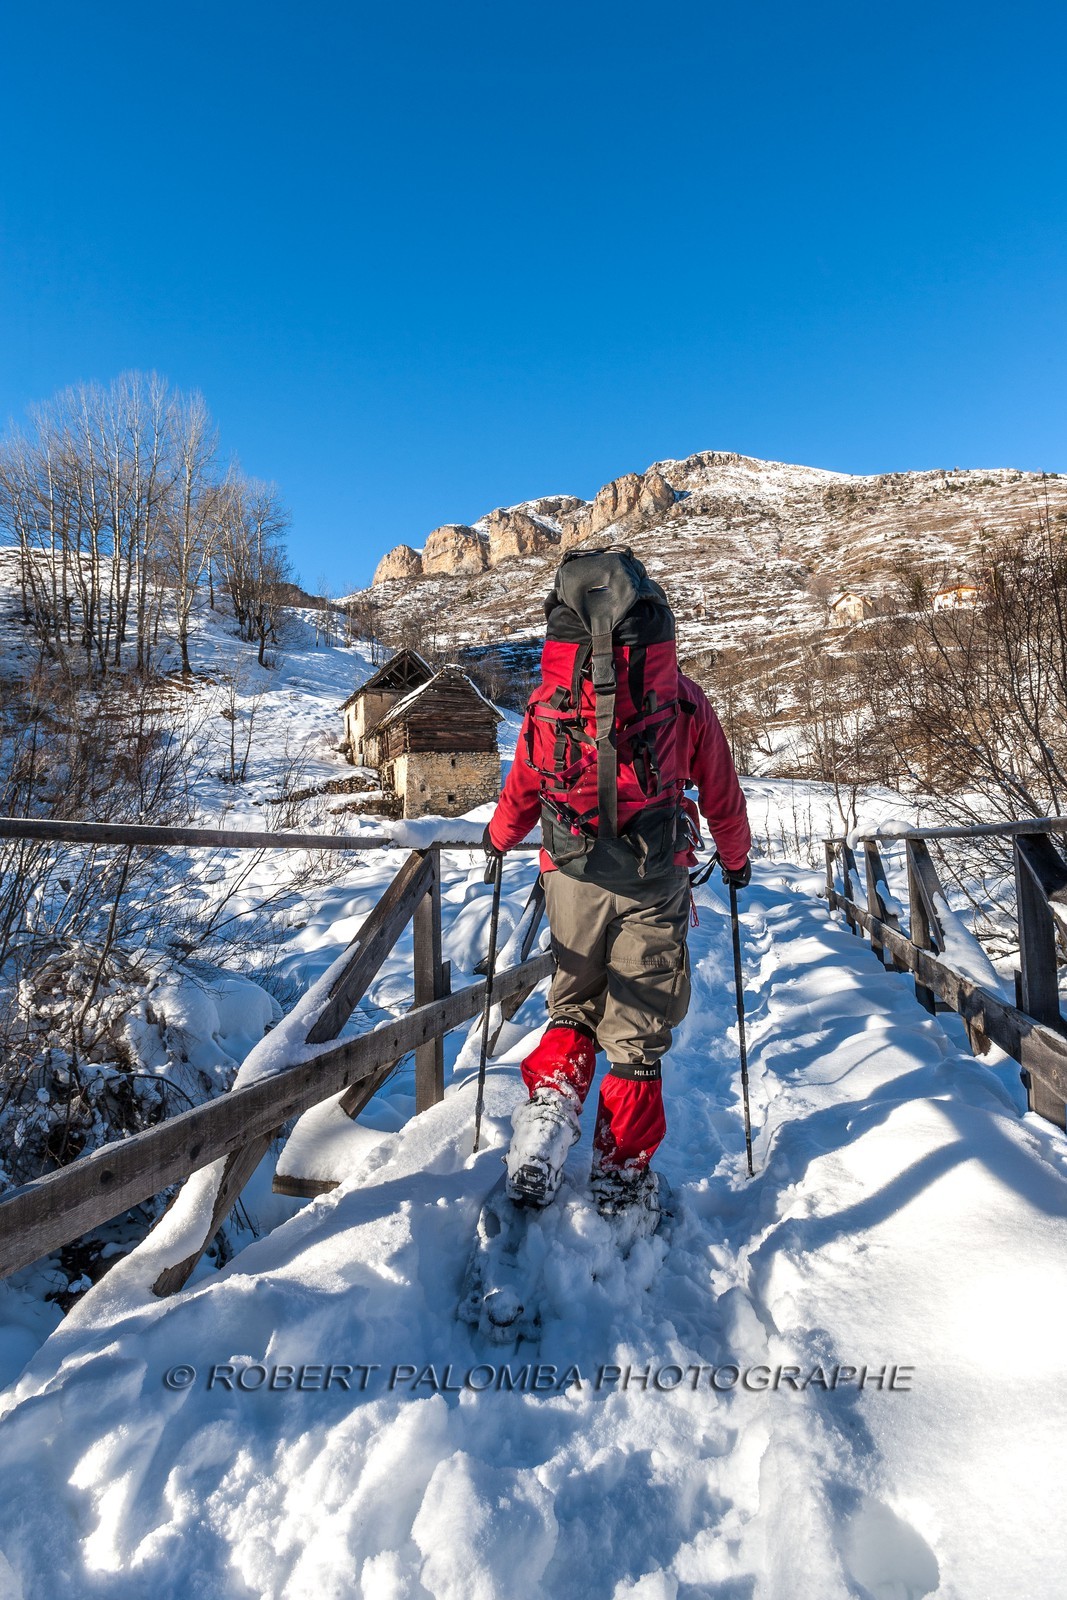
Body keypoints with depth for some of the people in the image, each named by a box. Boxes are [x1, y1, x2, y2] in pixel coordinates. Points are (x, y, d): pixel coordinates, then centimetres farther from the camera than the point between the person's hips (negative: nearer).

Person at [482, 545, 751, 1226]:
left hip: (573, 876, 1)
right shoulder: (682, 695, 0)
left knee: (574, 1007, 23)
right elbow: (721, 792, 9)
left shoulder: (551, 695, 1)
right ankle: (624, 1174, 21)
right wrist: (737, 860, 25)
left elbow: (524, 787, 12)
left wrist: (499, 836, 32)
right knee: (637, 1029, 12)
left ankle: (549, 1104, 4)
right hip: (655, 883, -1)